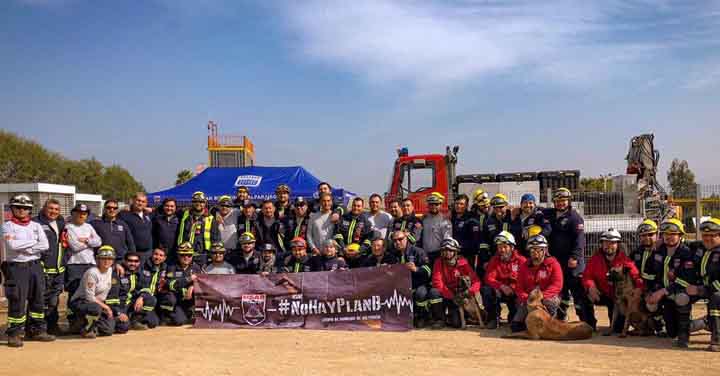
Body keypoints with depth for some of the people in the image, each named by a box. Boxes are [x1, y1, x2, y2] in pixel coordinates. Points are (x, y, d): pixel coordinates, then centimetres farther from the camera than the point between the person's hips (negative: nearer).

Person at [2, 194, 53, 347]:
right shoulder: (8, 226, 0)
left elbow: (45, 245, 0)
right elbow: (12, 245, -16)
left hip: (35, 266, 5)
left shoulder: (36, 226, 12)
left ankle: (37, 330, 17)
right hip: (16, 267, -5)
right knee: (17, 302, -6)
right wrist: (33, 242, -7)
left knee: (38, 300, 8)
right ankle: (14, 334, 1)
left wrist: (25, 248, -9)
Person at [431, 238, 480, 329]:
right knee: (434, 292, -32)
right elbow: (437, 283, -18)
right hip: (444, 296, 1)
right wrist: (452, 296, -28)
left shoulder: (463, 262, -8)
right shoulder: (439, 262, -9)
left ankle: (454, 315, 17)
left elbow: (476, 281, -12)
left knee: (456, 323, -21)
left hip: (458, 295, -1)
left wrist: (468, 292, -32)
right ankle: (439, 319, -11)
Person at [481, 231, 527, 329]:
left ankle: (513, 318, 12)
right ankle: (493, 318, -13)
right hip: (499, 291, 2)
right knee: (485, 289, -27)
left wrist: (512, 288, -29)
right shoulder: (494, 260, -1)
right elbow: (489, 278, -12)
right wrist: (502, 286, -30)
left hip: (515, 292, -1)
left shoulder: (521, 260, -7)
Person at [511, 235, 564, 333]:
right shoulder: (524, 266, 8)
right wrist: (526, 298, -16)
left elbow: (557, 285, -15)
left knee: (549, 302, -40)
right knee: (515, 326, -16)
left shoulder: (553, 263, -3)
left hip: (548, 297, -2)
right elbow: (519, 287, 6)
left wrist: (541, 296, -28)